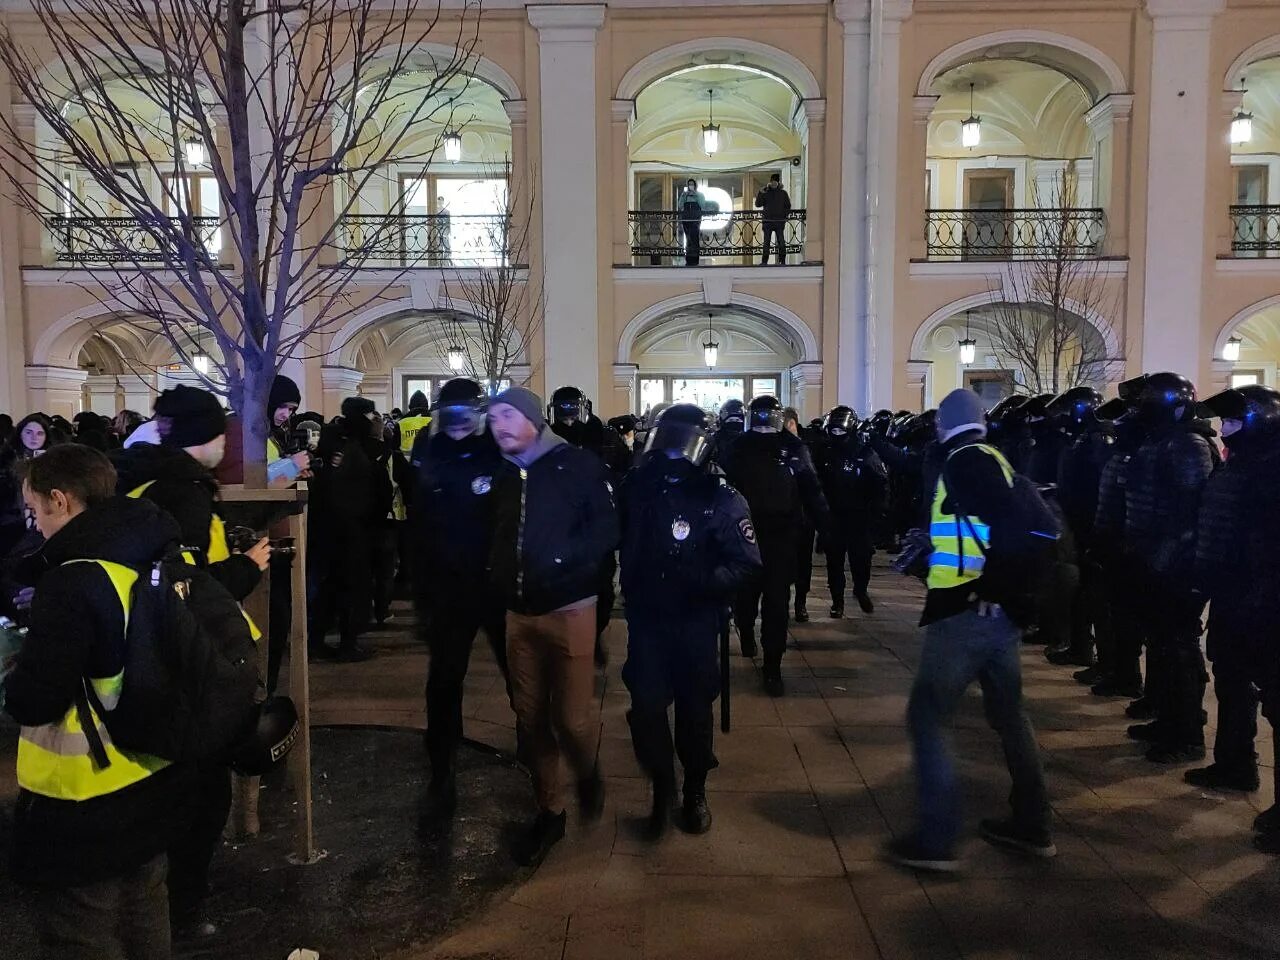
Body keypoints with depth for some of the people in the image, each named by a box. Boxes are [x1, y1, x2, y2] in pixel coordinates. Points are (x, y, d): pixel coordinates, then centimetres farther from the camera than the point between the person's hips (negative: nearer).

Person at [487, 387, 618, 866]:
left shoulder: (578, 465, -7)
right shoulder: (502, 477, 10)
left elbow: (607, 530, -13)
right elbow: (497, 539, 16)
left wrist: (562, 560, -24)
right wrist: (498, 583, 1)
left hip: (569, 610, -5)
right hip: (518, 613, 5)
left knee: (573, 717, -6)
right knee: (530, 717, 10)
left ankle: (588, 775, 29)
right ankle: (549, 811, 28)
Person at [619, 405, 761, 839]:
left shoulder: (719, 497, -9)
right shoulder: (637, 488, 1)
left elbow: (746, 562, -12)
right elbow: (617, 544, 12)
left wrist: (703, 583, -26)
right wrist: (627, 588, 1)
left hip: (696, 623, -2)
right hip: (646, 619, 2)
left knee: (694, 709, 11)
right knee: (646, 708, 0)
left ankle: (695, 792, 32)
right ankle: (662, 790, 23)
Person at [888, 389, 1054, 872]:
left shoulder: (963, 462, -12)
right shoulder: (995, 460, 13)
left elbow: (1010, 523, -26)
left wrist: (993, 587, -21)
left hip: (965, 612, -9)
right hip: (999, 612, 9)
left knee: (927, 716, -1)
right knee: (1008, 713, 20)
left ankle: (935, 840, 2)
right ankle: (1032, 826, 32)